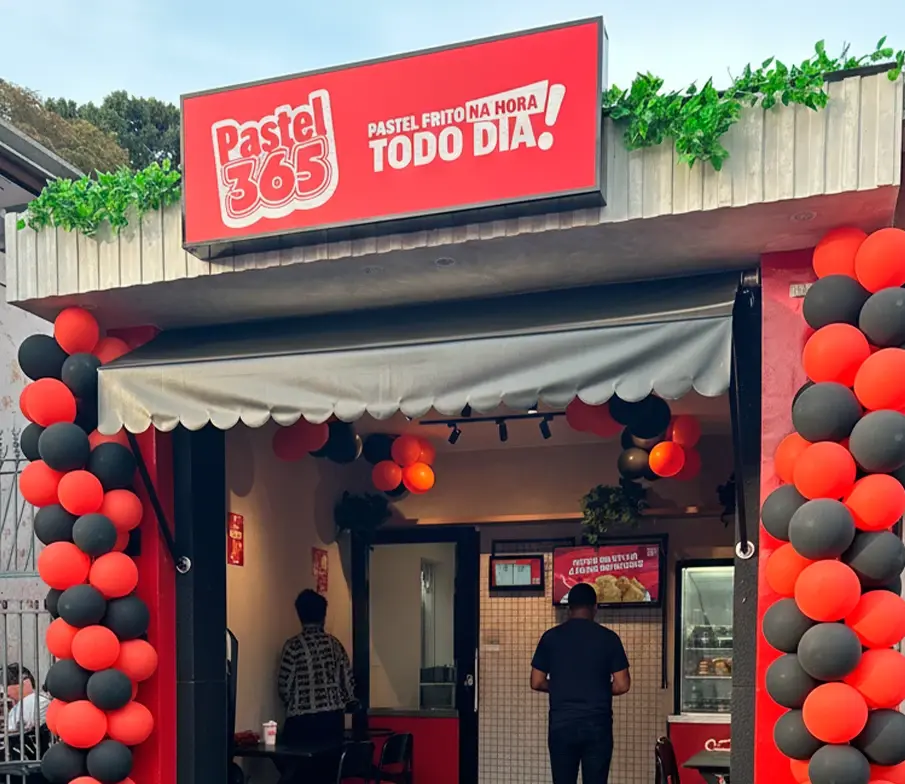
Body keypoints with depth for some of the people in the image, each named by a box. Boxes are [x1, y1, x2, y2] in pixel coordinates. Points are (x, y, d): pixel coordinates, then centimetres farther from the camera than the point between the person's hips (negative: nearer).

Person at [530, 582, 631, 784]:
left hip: (561, 724, 1)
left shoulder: (551, 637, 0)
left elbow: (537, 682, 3)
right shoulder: (608, 638, -3)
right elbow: (622, 685, -4)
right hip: (597, 725, -1)